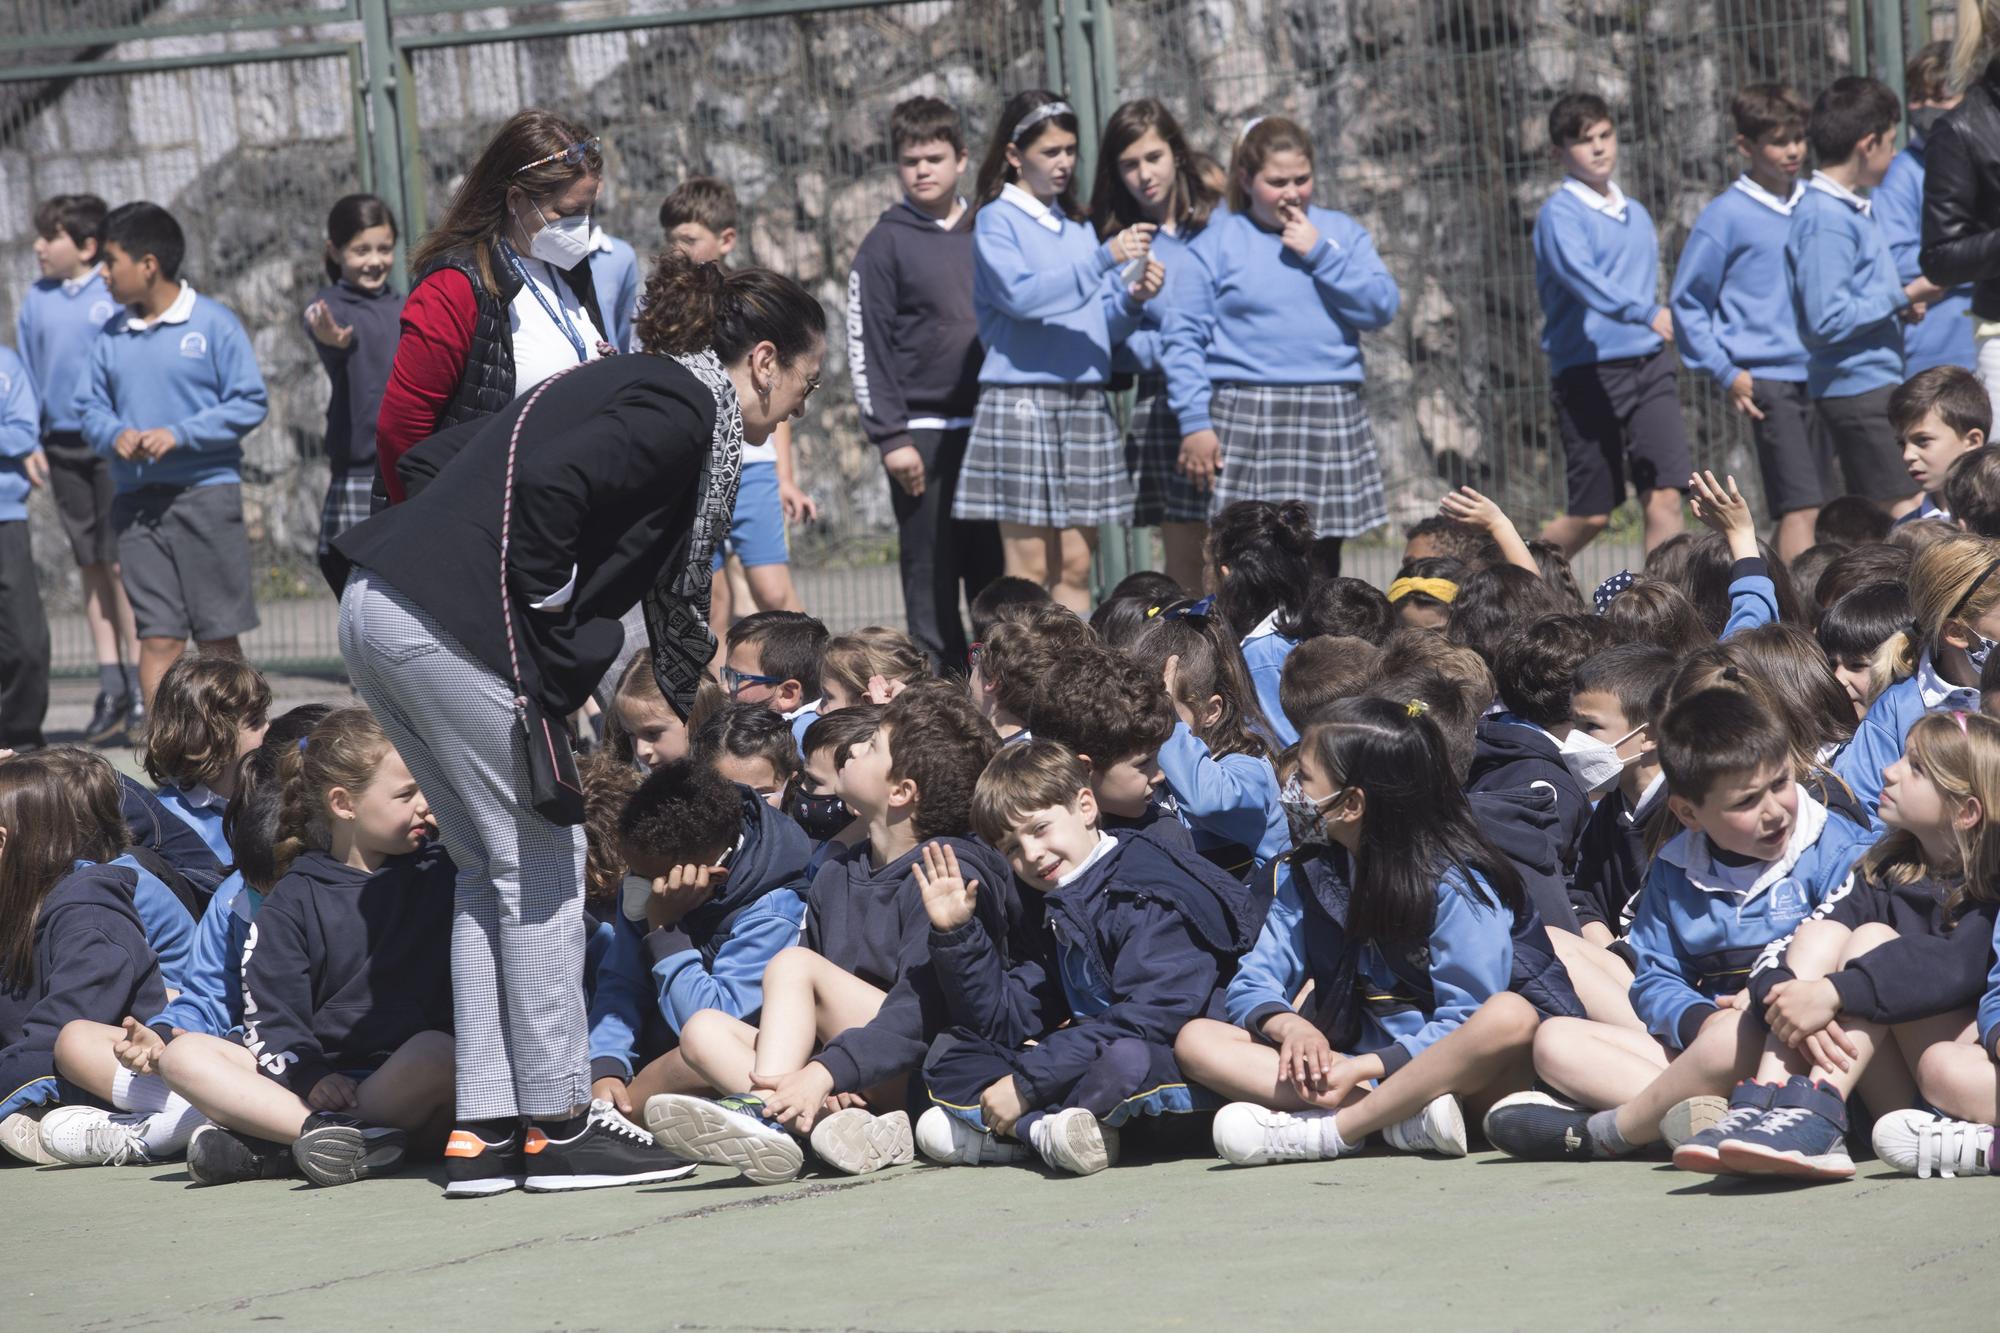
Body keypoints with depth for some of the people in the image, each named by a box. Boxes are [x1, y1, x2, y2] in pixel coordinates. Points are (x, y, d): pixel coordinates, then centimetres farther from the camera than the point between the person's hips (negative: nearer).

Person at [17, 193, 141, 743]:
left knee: (122, 562, -6)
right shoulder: (36, 301, 9)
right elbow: (27, 374, 15)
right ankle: (111, 690, 12)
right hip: (63, 445, 5)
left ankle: (141, 689, -2)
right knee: (90, 566, 8)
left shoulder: (116, 295, -6)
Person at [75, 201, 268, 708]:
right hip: (137, 502, 3)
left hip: (207, 492, -3)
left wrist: (180, 435, -15)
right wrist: (114, 434, -9)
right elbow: (90, 406, 14)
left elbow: (249, 403, -5)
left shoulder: (213, 324, -4)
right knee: (158, 637, -1)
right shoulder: (111, 338, 9)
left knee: (219, 637, 2)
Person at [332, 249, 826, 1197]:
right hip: (451, 627, -10)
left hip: (380, 617, 10)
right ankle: (557, 1123, 6)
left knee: (493, 868, 16)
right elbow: (548, 485, -23)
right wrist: (547, 620, -13)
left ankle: (486, 1127, 16)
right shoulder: (682, 410, -7)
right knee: (540, 861, 1)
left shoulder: (647, 390, 24)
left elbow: (670, 588, 31)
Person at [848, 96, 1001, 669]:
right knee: (931, 573, -2)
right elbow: (865, 344, -3)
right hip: (924, 433, -3)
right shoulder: (886, 244, 0)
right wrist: (890, 437, -10)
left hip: (992, 426, 4)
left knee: (999, 572, 3)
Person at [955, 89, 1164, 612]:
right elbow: (1021, 295, -18)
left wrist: (1131, 300, -6)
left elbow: (1102, 326, 16)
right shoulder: (997, 221, 0)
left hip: (1085, 401, 6)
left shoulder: (1078, 227, 18)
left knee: (1076, 568, 4)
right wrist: (1104, 259, -24)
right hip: (1021, 398, -6)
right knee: (1029, 569, -7)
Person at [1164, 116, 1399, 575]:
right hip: (1247, 419, -3)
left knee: (1322, 561, 6)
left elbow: (1382, 307, 2)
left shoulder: (1342, 232, 14)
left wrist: (1319, 254, -5)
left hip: (1332, 421, 3)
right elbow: (1185, 338, 0)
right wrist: (1194, 423, -9)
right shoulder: (1217, 242, 5)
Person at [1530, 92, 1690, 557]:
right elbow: (1582, 276, -26)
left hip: (1648, 364, 6)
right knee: (1590, 515, 1)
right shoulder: (1559, 214, -8)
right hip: (1589, 373, -6)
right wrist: (1645, 312, -40)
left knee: (1664, 496, -9)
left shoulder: (1636, 214, 16)